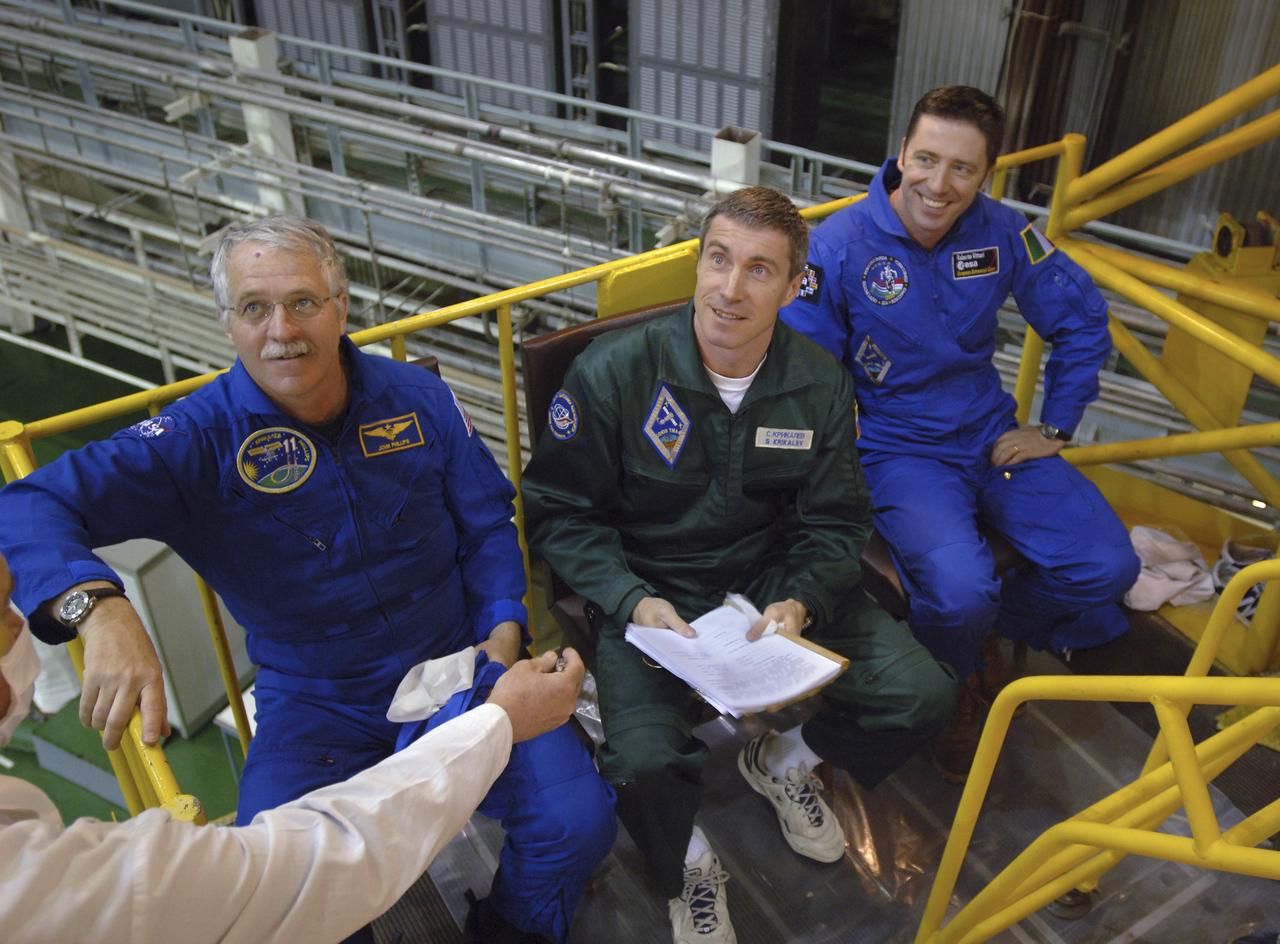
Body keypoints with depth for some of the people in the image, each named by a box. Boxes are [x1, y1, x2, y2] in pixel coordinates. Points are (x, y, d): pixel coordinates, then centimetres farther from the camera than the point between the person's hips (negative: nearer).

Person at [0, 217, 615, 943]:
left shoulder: (419, 399, -5)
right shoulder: (197, 439, -14)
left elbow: (487, 523, 6)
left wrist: (503, 626, -10)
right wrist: (102, 609, -47)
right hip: (316, 706, -1)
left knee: (578, 821, -15)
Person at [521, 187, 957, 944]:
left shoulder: (821, 384, -5)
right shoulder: (614, 372, -16)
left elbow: (834, 522, 1)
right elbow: (562, 513, -9)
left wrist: (801, 603, -19)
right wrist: (632, 600, -24)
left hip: (772, 580, 4)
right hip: (651, 591, -3)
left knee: (922, 696, -7)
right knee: (643, 765, -28)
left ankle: (784, 762, 26)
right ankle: (688, 865, 12)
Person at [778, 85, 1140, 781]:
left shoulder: (1000, 233, -2)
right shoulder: (840, 245, -14)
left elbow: (1083, 320, 11)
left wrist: (1054, 428, 7)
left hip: (993, 436, 5)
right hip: (897, 449, -5)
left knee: (1107, 567, -10)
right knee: (958, 589, -29)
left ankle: (992, 633, 21)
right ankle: (954, 689, 9)